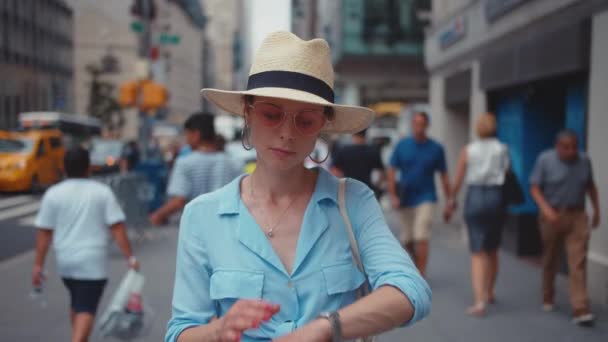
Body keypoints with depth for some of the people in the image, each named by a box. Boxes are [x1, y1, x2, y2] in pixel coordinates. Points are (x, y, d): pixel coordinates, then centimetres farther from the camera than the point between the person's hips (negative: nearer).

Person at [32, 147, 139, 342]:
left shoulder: (53, 193, 1)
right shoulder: (102, 192, -3)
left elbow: (44, 232, -2)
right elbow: (117, 228, -9)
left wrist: (38, 265, 3)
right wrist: (130, 257, -6)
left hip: (65, 262, 4)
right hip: (93, 262, -3)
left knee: (76, 304, 23)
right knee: (86, 309, -4)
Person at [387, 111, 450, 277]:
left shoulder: (436, 148, -1)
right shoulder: (402, 145, 1)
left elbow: (444, 176, 5)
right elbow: (391, 172, 1)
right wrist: (393, 196, -8)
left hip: (425, 198, -2)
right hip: (405, 199, 2)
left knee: (421, 238, -13)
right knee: (407, 240, 12)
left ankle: (421, 275, -6)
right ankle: (418, 264, 38)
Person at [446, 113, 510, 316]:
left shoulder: (468, 150, 0)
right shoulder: (502, 150, 0)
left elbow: (457, 181, 2)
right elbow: (508, 177, -4)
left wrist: (452, 200, 16)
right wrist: (507, 200, 9)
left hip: (475, 197, -1)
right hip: (496, 197, 1)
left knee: (478, 253, -1)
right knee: (493, 250, 18)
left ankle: (479, 300, -14)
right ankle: (489, 292, 34)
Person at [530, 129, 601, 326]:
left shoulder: (584, 160, 1)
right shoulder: (545, 160, -8)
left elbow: (590, 185, 16)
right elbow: (534, 188, -9)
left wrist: (596, 209, 15)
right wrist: (545, 208, -23)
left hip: (577, 216, 2)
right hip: (552, 216, -1)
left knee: (578, 262, -8)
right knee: (550, 260, 13)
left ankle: (580, 310, -10)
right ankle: (548, 298, 34)